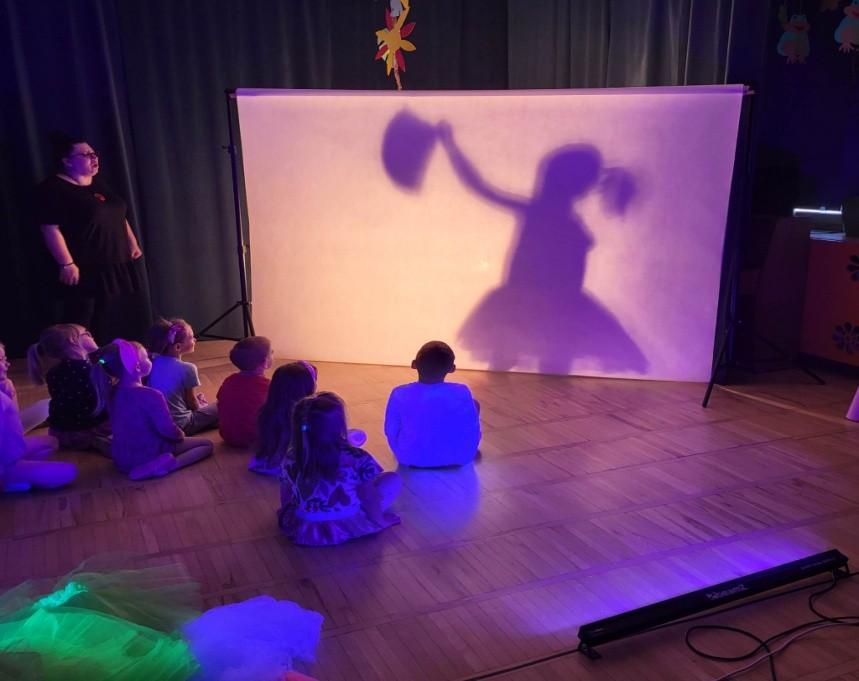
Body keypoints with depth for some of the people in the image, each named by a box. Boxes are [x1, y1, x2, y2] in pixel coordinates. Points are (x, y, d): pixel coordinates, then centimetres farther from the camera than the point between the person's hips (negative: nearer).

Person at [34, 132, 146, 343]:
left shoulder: (98, 184, 16)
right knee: (82, 330, -7)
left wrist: (132, 244, 18)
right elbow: (50, 229, -18)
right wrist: (67, 264, -23)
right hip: (86, 272, -8)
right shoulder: (53, 189, -11)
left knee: (126, 321, 13)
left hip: (118, 267, 9)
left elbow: (119, 217, 24)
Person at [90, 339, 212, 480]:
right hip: (149, 456, -9)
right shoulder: (151, 395, -28)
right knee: (206, 444, 0)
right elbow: (167, 430, -25)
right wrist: (180, 435, -3)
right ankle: (166, 465, -18)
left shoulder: (113, 393, -6)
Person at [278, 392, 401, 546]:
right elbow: (370, 497, -13)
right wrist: (378, 520, 6)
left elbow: (286, 500, 2)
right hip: (350, 527, -4)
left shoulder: (292, 458, -10)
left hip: (303, 530, 4)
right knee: (393, 480, 6)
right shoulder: (357, 458, -20)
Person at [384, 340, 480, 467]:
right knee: (474, 404, 20)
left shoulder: (399, 394, -17)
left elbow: (391, 431, -6)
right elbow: (472, 431, -8)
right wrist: (467, 454, 14)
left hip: (410, 458, 1)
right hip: (455, 457, -1)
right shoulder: (462, 393, -19)